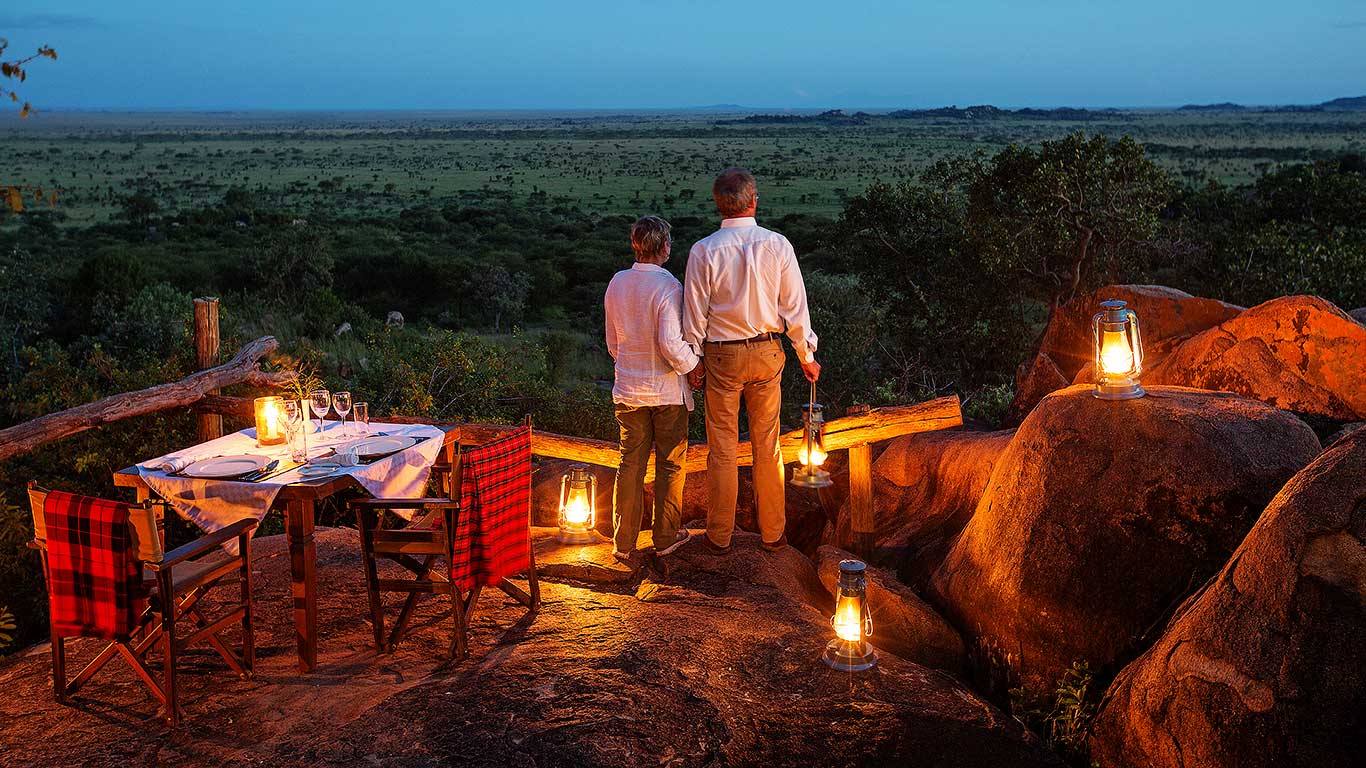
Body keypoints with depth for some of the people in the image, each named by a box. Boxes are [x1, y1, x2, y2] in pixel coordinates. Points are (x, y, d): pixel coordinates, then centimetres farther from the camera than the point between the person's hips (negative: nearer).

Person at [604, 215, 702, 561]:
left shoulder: (616, 283, 2)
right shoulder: (668, 286, -17)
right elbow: (671, 344, -23)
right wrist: (694, 365, -5)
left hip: (628, 389, 5)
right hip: (667, 390, -5)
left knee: (631, 464, 11)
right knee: (670, 465, 10)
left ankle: (623, 542, 15)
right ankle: (666, 537, 19)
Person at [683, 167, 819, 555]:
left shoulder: (704, 251, -10)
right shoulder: (777, 245, -7)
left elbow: (695, 313, -4)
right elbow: (795, 306, -2)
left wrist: (694, 362, 7)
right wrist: (806, 355, 10)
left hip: (722, 356, -1)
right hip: (767, 352, 1)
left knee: (722, 448, 8)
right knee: (767, 445, 11)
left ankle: (720, 536, 17)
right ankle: (772, 533, 21)